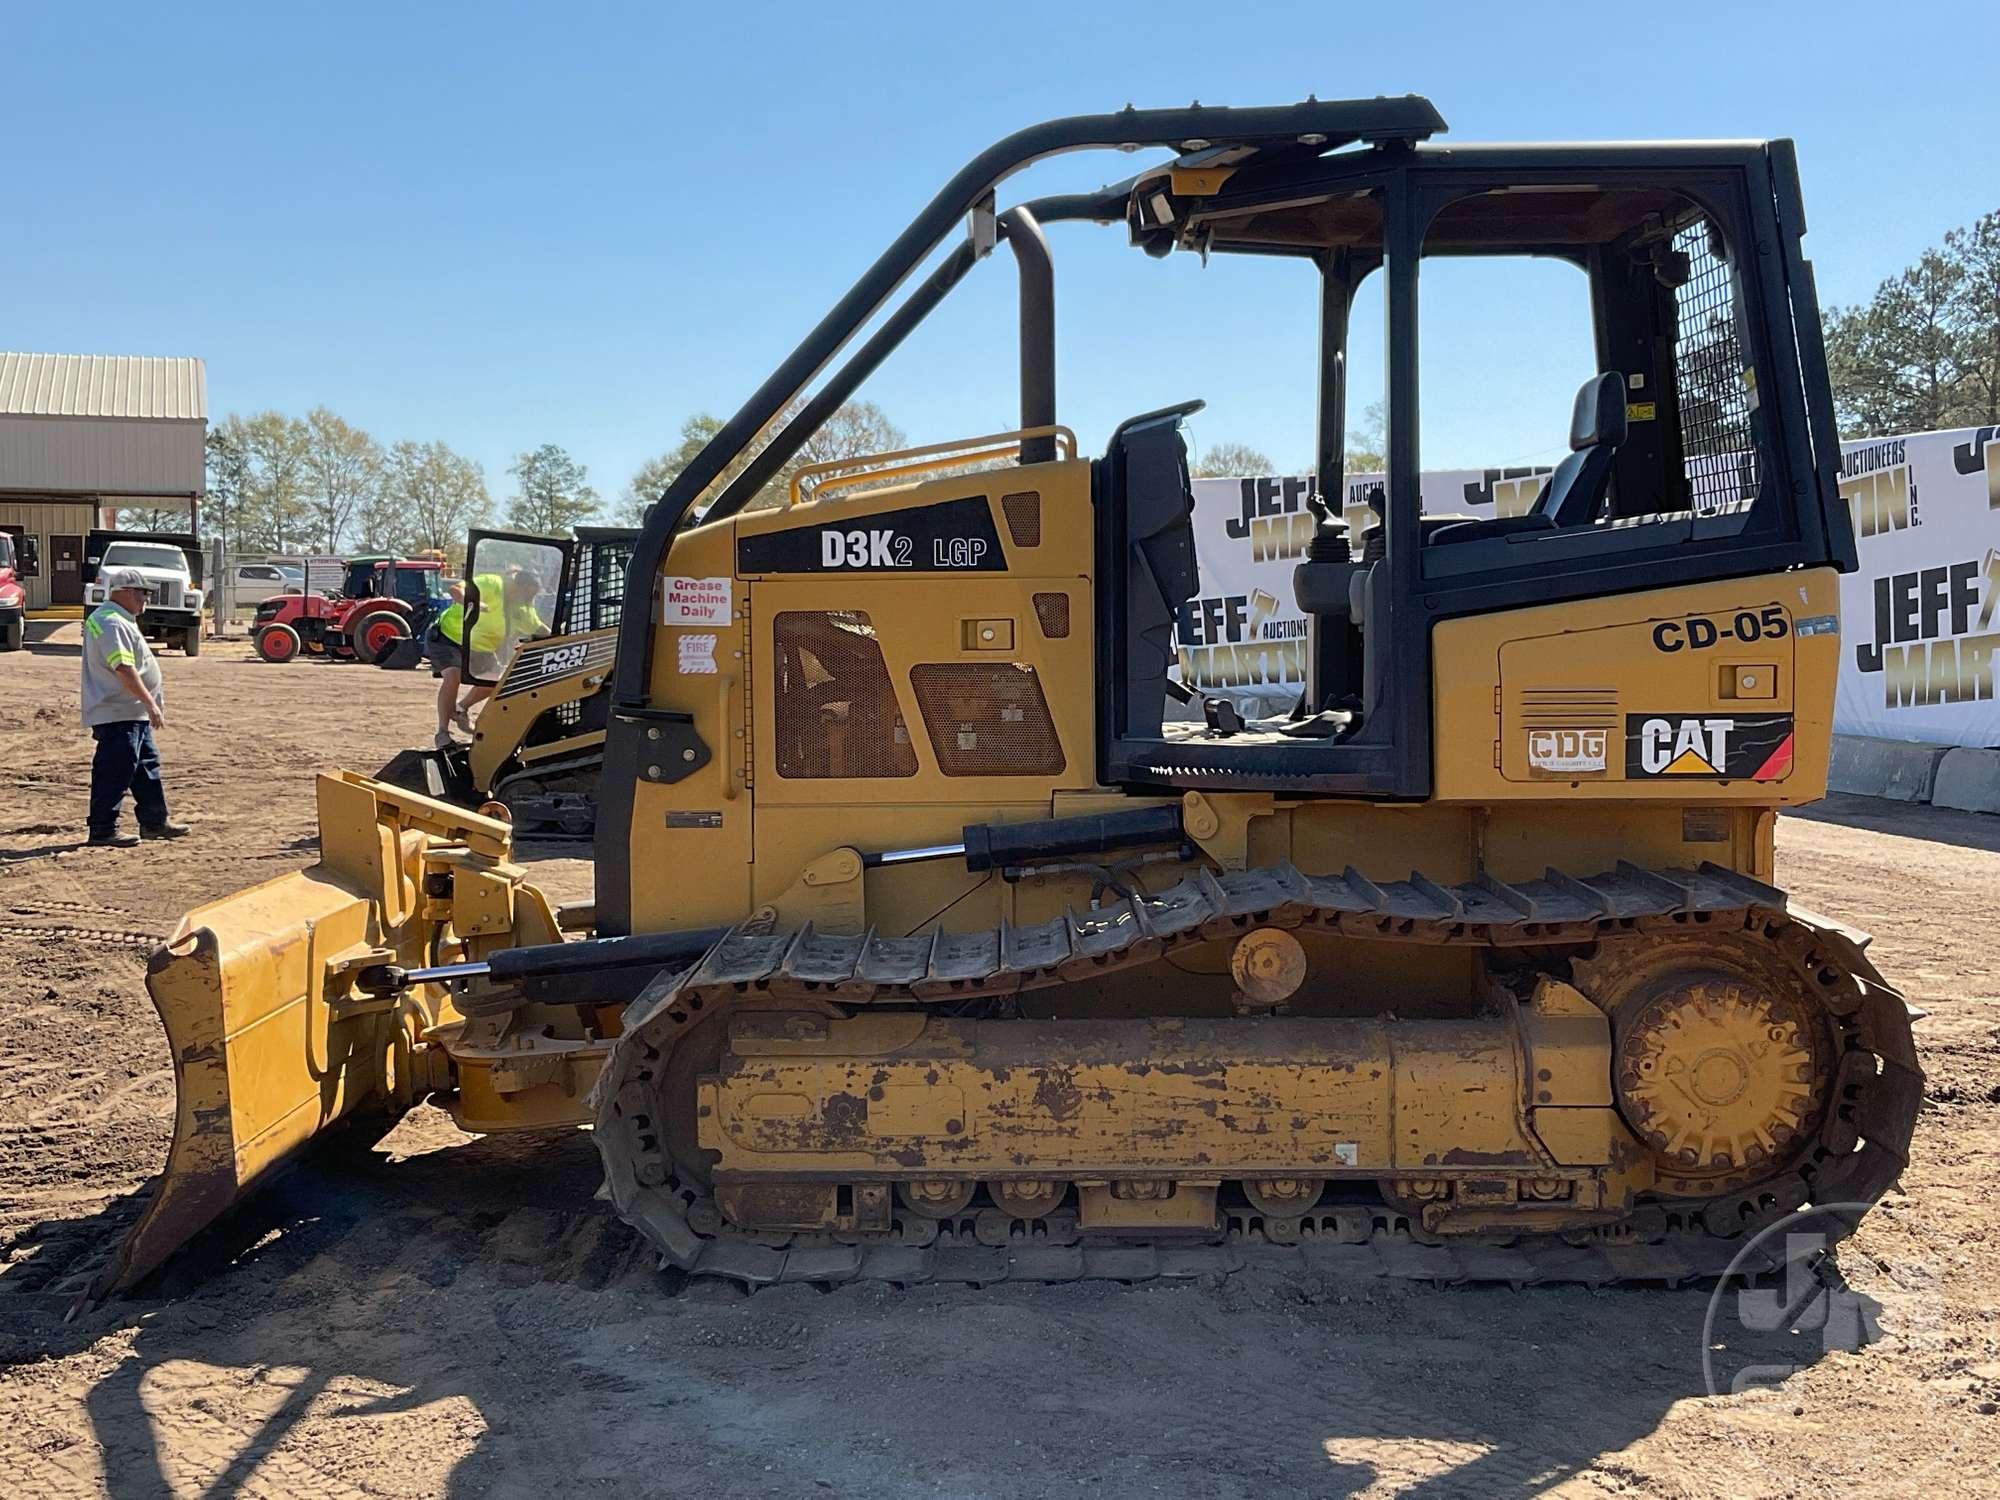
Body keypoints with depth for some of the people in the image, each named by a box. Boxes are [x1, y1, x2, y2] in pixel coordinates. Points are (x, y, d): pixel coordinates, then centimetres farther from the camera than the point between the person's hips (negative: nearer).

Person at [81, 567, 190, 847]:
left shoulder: (118, 620, 17)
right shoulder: (112, 624, -18)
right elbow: (124, 669, -27)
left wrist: (150, 702, 25)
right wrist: (151, 703, -27)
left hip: (133, 714, 11)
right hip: (117, 715, -11)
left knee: (147, 766, 17)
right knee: (115, 772, -7)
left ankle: (155, 821, 26)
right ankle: (103, 830, -2)